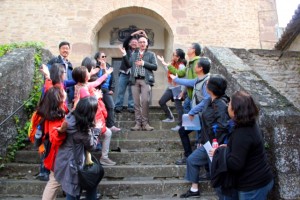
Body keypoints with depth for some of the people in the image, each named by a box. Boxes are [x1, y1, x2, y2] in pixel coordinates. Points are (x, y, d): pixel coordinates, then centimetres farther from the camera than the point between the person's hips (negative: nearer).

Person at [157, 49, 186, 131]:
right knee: (161, 102, 15)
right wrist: (163, 62, 19)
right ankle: (170, 117, 31)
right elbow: (169, 71, 21)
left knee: (178, 106, -2)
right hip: (170, 88, 9)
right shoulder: (173, 64, 5)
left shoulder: (181, 66, -19)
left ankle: (180, 125, 9)